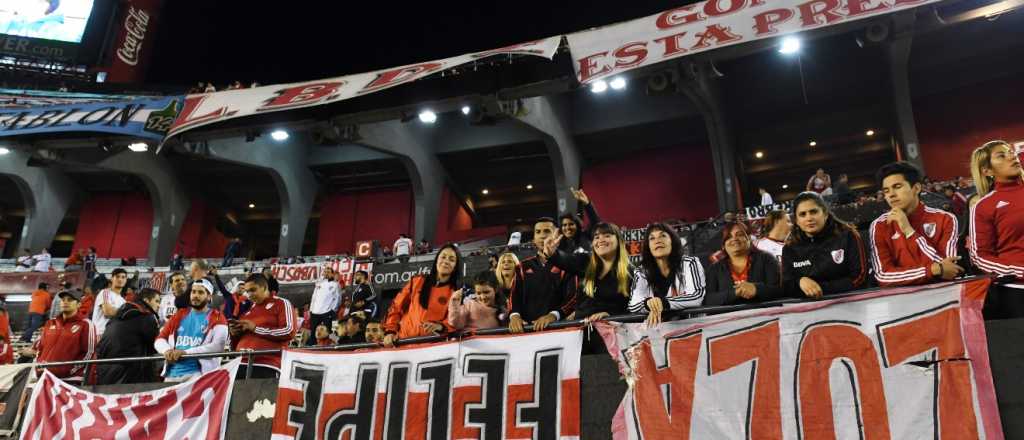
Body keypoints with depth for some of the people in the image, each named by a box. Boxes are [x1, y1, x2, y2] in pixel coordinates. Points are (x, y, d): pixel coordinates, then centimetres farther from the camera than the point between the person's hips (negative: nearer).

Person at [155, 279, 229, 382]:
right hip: (172, 373, 5)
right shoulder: (179, 315, 17)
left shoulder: (217, 318, 2)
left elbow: (218, 346, -11)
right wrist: (167, 350, -7)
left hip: (198, 373, -5)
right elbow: (160, 339, 16)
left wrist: (185, 352, -17)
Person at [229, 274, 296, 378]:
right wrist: (235, 333, 8)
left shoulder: (282, 304, 7)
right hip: (241, 365, 6)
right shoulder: (248, 310, 26)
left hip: (266, 366, -6)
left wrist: (256, 328, -7)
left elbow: (289, 331, -10)